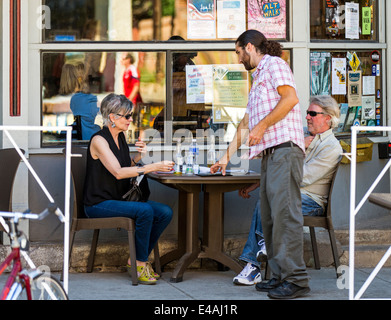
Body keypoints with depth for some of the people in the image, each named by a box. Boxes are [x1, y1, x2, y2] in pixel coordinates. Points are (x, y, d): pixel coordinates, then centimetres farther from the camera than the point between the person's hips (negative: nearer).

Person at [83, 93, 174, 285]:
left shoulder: (120, 136, 12)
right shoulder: (99, 140, -14)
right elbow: (118, 172, -25)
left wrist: (139, 157, 1)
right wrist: (152, 167, -30)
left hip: (120, 200, 8)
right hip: (99, 204, -8)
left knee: (165, 212, -11)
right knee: (145, 210, -32)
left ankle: (136, 259, 0)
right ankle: (140, 264, -18)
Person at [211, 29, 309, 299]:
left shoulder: (274, 64, 2)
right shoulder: (258, 78, 31)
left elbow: (290, 98, -15)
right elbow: (246, 124, 36)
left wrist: (262, 126, -14)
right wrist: (227, 156, 38)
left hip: (285, 148, -10)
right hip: (270, 154, 10)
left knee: (285, 212, -16)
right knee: (269, 216, 4)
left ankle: (296, 278, -20)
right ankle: (280, 275, 4)